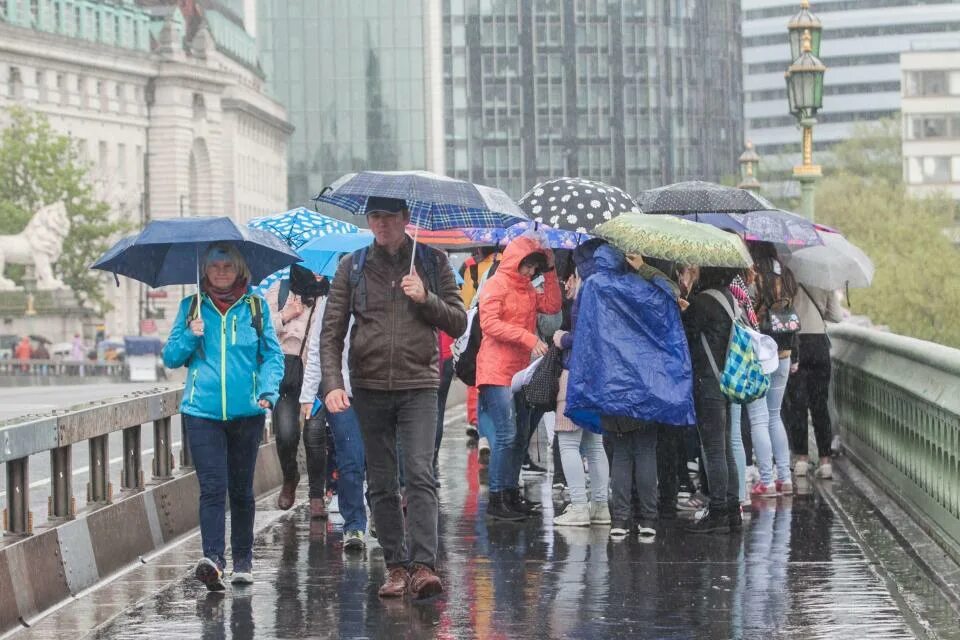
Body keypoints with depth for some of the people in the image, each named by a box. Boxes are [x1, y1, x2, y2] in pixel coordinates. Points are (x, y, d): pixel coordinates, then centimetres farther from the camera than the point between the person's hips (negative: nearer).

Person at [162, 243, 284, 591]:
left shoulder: (256, 307, 8)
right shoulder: (191, 307, 9)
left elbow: (273, 354, 6)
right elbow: (170, 357, 10)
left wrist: (269, 391, -10)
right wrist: (191, 336, -8)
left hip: (246, 411, 1)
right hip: (202, 411, -1)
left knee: (241, 489, 10)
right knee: (212, 487, -13)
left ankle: (243, 560, 20)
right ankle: (212, 558, -22)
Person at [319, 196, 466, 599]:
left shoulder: (432, 262, 6)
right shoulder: (352, 268, 7)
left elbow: (459, 323, 5)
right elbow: (331, 332, 3)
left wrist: (426, 299, -12)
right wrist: (332, 383, -11)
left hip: (418, 385, -2)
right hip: (369, 388, 2)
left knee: (420, 475, -15)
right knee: (382, 484, 6)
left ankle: (424, 565, -19)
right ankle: (396, 566, 13)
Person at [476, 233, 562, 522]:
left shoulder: (527, 288, 19)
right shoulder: (496, 285, -7)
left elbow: (552, 305, 8)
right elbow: (490, 323, -18)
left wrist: (550, 271, 3)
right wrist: (528, 338, -22)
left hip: (520, 370, 9)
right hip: (497, 371, -9)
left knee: (520, 436, 12)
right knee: (506, 435, -13)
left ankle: (511, 494, 19)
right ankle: (496, 499, -10)